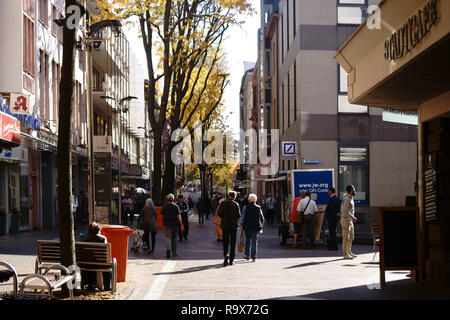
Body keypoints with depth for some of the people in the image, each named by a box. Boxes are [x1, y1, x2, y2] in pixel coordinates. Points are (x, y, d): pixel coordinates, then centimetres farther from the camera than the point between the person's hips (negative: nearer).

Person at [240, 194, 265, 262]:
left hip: (247, 226, 0)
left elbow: (243, 217, -8)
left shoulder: (246, 207, -5)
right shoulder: (258, 208, 0)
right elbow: (262, 218, 8)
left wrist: (241, 226, -3)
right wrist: (261, 225, 24)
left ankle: (247, 255, 21)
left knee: (247, 241, 16)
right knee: (254, 242, 3)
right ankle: (253, 257, -1)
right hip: (255, 227, 0)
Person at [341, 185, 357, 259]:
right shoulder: (347, 199, -16)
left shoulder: (350, 198, 15)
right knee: (346, 238, -7)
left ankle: (349, 252, 26)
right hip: (346, 220, -10)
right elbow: (345, 210, -25)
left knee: (351, 237, 16)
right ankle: (345, 254, -4)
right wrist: (353, 217, -26)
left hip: (350, 220, 10)